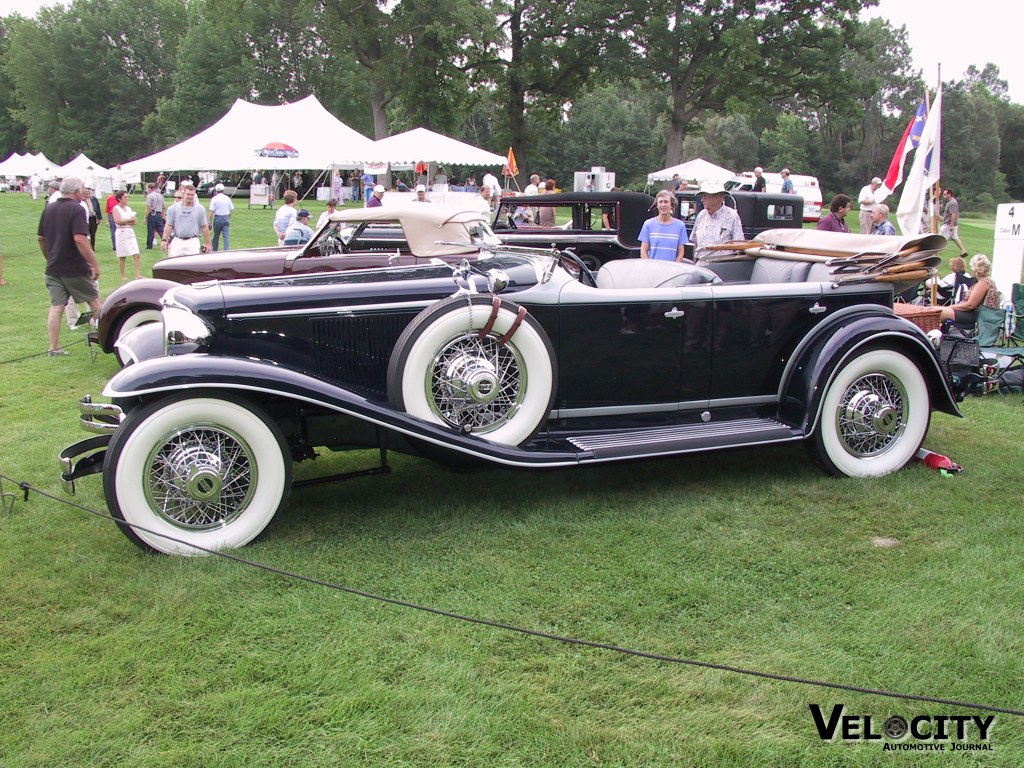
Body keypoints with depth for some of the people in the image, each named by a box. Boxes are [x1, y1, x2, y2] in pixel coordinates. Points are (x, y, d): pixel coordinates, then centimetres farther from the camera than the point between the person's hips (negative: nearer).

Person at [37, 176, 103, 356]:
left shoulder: (49, 209, 9)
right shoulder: (76, 209, -13)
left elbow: (41, 238, 15)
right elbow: (80, 239, -23)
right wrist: (94, 264, -21)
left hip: (53, 268, 6)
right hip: (75, 268, -6)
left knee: (56, 306, 6)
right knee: (94, 301, 11)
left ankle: (54, 348, 4)